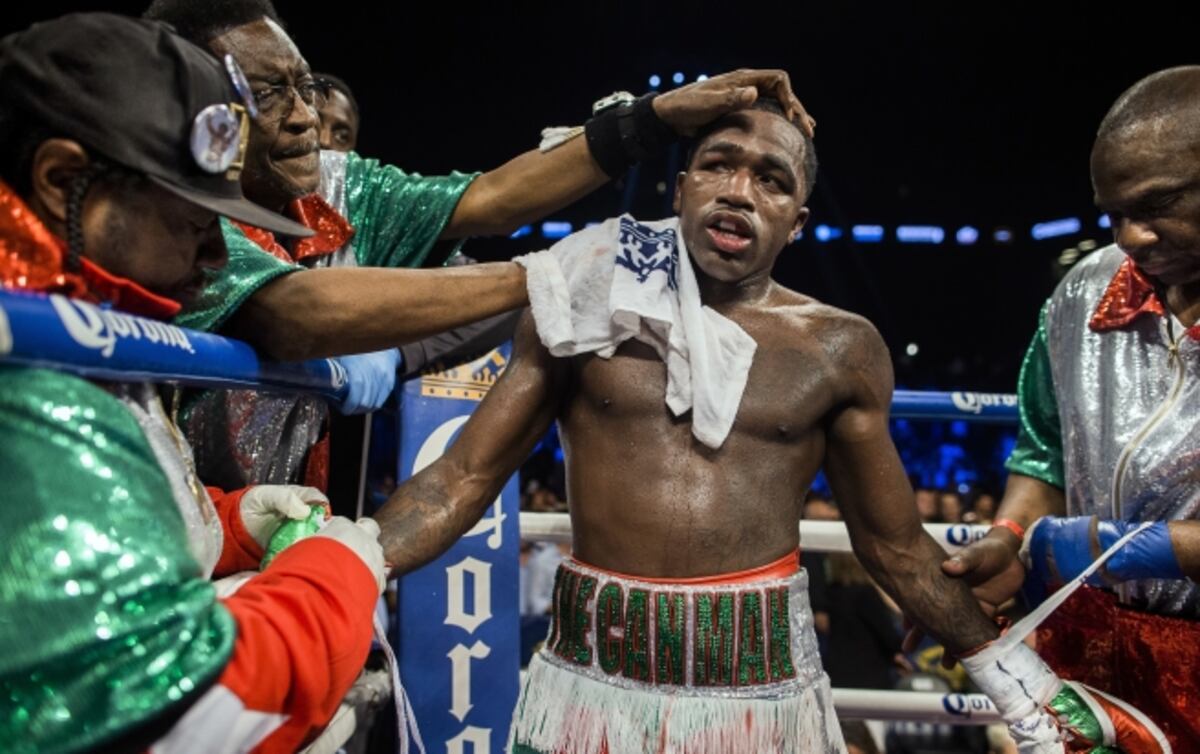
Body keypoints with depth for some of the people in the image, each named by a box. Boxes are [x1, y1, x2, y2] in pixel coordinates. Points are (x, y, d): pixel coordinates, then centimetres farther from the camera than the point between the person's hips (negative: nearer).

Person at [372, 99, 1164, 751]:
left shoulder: (837, 351, -1)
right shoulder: (589, 306, -1)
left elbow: (893, 543, 9)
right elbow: (466, 476, -1)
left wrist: (1001, 661, 8)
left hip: (759, 674, 0)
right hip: (595, 666, 1)